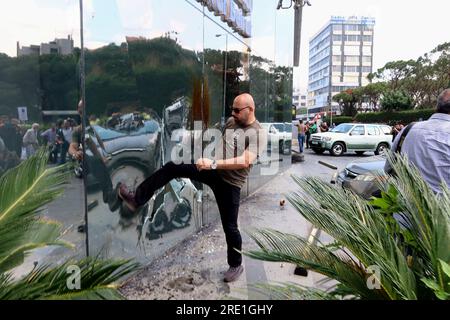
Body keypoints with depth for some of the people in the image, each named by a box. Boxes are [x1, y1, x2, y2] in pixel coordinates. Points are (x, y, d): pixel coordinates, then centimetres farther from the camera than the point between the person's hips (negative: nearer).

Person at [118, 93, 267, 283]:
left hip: (230, 183, -6)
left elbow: (244, 161, -29)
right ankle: (137, 199, 5)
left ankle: (236, 265, 27)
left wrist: (214, 163, -34)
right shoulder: (231, 122, 6)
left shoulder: (258, 134, -16)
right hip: (212, 170, 6)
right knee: (172, 167, -5)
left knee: (229, 226, 2)